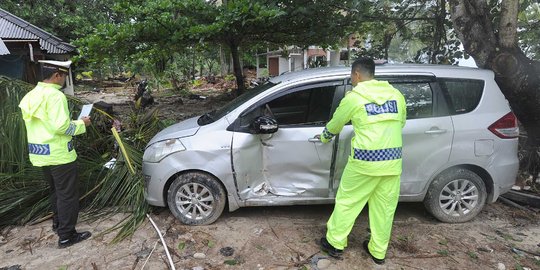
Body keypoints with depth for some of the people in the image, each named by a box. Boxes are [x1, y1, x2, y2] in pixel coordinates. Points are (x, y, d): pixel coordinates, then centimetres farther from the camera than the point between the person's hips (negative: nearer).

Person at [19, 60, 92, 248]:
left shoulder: (31, 96, 9)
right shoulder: (55, 95, -18)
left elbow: (44, 124, 12)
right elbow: (61, 127, -25)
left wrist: (73, 122, 15)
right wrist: (81, 124, -9)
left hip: (40, 153, 9)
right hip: (59, 154, -9)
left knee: (56, 191, 24)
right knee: (67, 194, 2)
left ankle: (58, 223, 38)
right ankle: (66, 236, 8)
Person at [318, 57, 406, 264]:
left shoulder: (354, 97, -4)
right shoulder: (395, 94, 9)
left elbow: (335, 123, 8)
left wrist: (324, 137, 28)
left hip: (366, 160, -5)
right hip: (393, 161, 5)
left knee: (347, 201, 11)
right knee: (384, 207, 15)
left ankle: (335, 243, 24)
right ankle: (378, 251, 29)